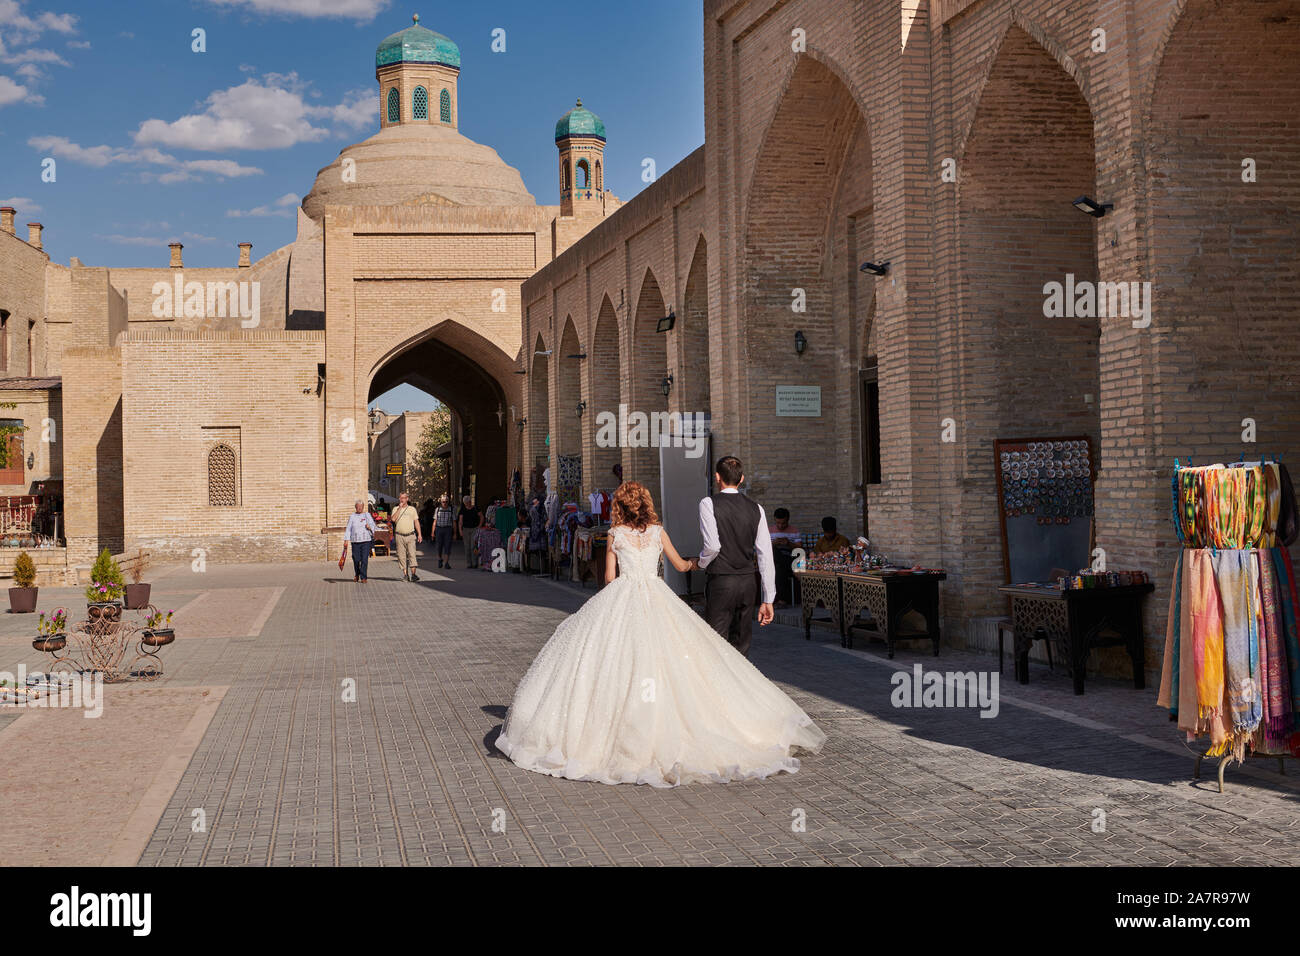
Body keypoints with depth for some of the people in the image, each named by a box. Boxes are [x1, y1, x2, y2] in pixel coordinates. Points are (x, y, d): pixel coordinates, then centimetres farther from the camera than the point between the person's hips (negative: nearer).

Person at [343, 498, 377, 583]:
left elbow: (373, 526, 9)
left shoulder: (367, 515, 9)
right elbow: (348, 529, 6)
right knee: (356, 559, 0)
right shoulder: (352, 516, 9)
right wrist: (346, 540, -3)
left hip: (366, 541, -1)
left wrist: (370, 527, -14)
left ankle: (363, 577, -3)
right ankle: (357, 574, 27)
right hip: (355, 541, 1)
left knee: (364, 559, -8)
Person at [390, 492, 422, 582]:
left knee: (412, 554, -10)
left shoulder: (412, 509, 11)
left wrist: (419, 534, 4)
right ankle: (405, 574, 6)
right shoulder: (396, 509, 8)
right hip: (399, 536, 0)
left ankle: (413, 574, -14)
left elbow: (416, 522, 11)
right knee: (402, 556, 0)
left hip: (410, 535, 0)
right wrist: (400, 507, -10)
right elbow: (393, 519, -11)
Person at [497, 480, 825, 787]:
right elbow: (680, 565, 15)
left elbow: (609, 577, 6)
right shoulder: (658, 532, 5)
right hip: (656, 599, 1)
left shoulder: (615, 534, 2)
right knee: (669, 661, 3)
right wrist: (697, 562, 36)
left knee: (616, 665, 1)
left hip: (621, 599, -1)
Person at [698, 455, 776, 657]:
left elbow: (712, 546, -20)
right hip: (747, 582, 5)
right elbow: (766, 555, 4)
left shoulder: (708, 504, -7)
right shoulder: (755, 508, 6)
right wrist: (768, 600, 8)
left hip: (720, 582, -5)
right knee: (741, 648, 13)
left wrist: (702, 562, 4)